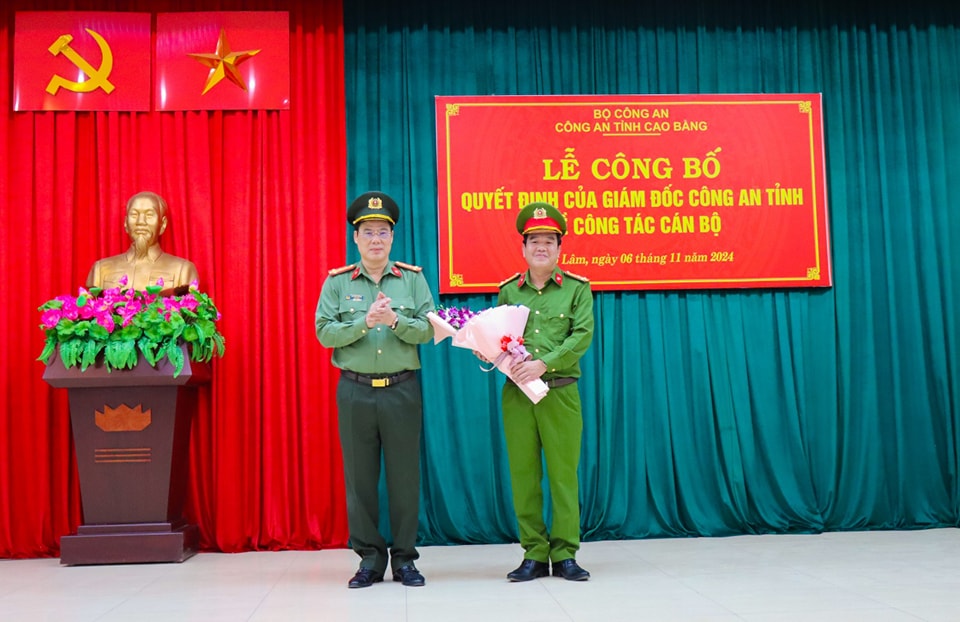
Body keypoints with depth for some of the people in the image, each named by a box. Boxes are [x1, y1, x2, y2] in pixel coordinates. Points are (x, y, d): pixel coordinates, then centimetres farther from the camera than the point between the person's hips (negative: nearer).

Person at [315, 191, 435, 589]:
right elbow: (324, 332, -4)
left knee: (404, 475, 4)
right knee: (360, 477, 5)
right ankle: (369, 557, 18)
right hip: (355, 391, 0)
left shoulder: (413, 279, 6)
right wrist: (365, 322, -16)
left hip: (402, 389, 0)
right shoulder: (337, 282, 6)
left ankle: (404, 558, 17)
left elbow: (427, 331, -2)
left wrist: (396, 320, -19)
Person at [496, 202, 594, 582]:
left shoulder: (577, 288, 4)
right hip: (517, 394, 2)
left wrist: (543, 364, -16)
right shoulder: (508, 290, 11)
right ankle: (534, 554, 12)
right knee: (523, 475, 3)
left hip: (560, 393, -2)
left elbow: (582, 336, -6)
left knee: (564, 474, 0)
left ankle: (564, 555, 10)